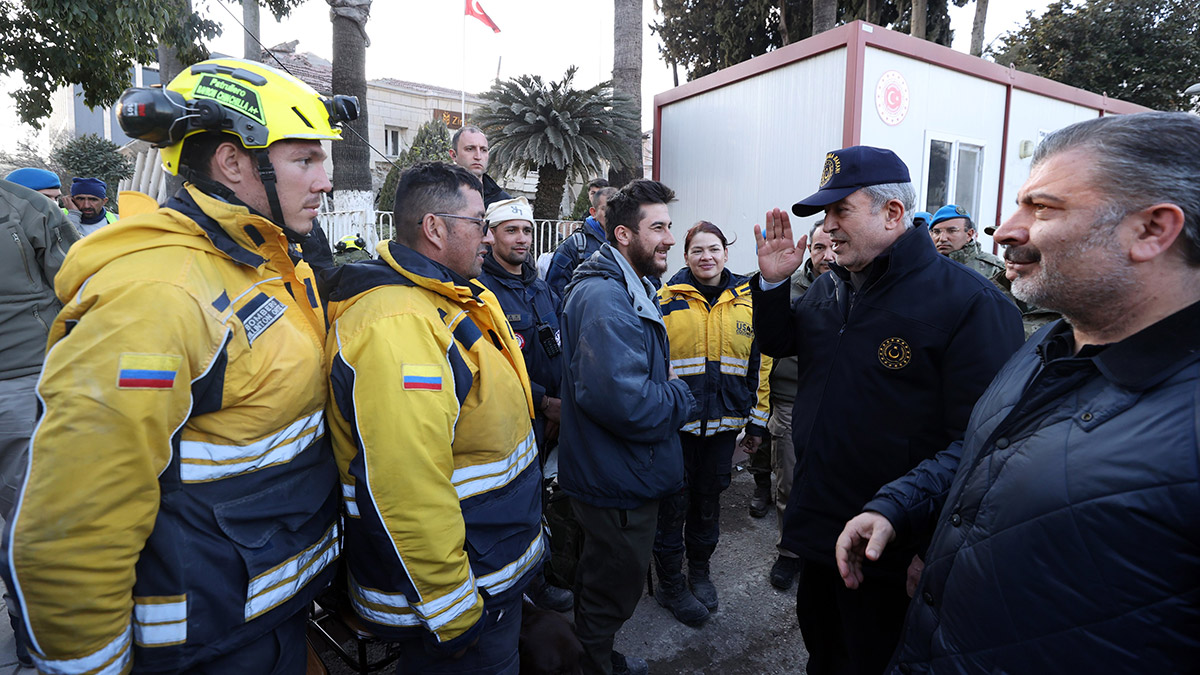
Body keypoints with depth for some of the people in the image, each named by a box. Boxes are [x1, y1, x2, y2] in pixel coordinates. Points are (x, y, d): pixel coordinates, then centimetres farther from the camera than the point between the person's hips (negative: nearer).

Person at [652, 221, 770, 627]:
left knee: (709, 499, 17)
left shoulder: (747, 300, 5)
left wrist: (758, 421, 8)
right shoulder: (667, 300, -5)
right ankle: (670, 584, 26)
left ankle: (699, 570, 39)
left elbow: (760, 364, 9)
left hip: (724, 422, 3)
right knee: (674, 503, 7)